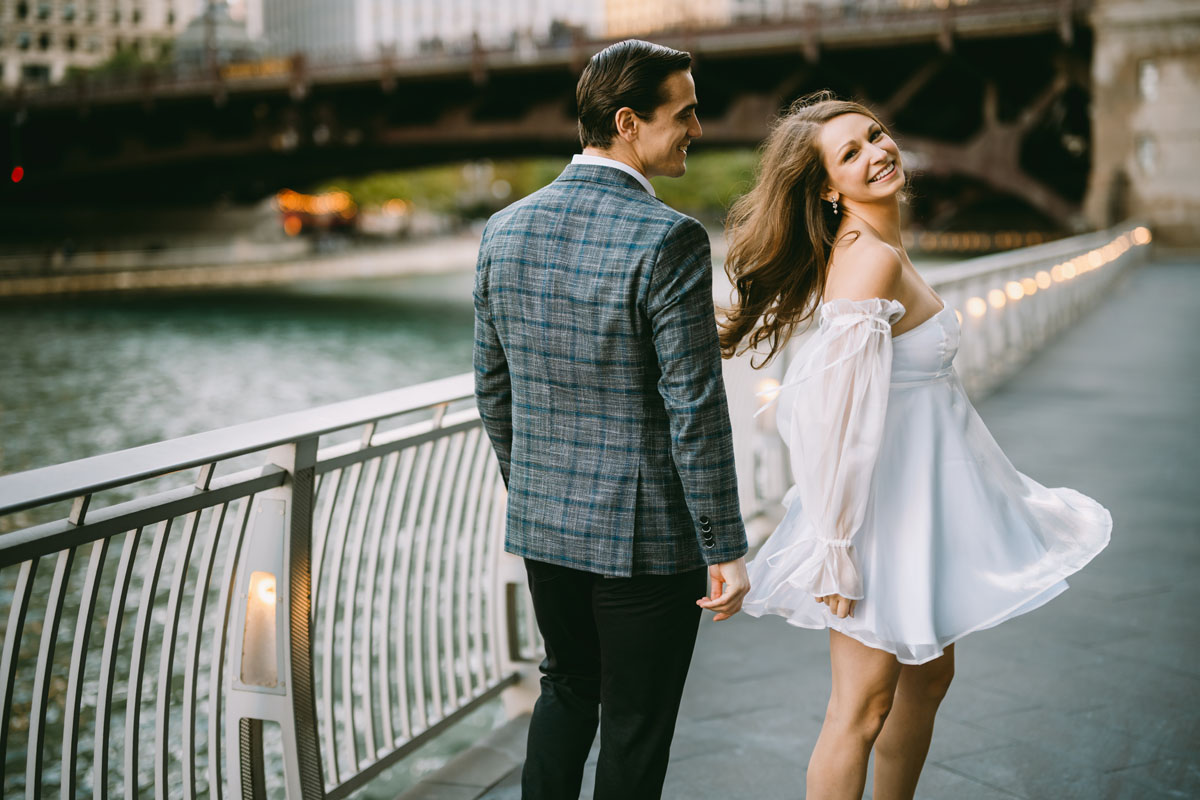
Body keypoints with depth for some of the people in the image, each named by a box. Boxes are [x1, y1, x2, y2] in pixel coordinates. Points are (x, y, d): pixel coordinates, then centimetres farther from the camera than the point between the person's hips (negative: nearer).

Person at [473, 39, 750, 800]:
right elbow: (695, 409, -20)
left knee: (569, 686, 26)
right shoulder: (668, 239, -19)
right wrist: (726, 550, -12)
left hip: (543, 520, 6)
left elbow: (493, 385, 8)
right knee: (636, 724, 12)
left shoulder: (507, 228, 1)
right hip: (648, 534, -6)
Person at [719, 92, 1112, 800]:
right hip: (886, 507, -10)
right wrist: (836, 548, -25)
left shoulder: (872, 251, 7)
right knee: (864, 709, 1)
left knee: (928, 677, 21)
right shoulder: (873, 261, -22)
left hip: (921, 496, 10)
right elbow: (839, 415, -27)